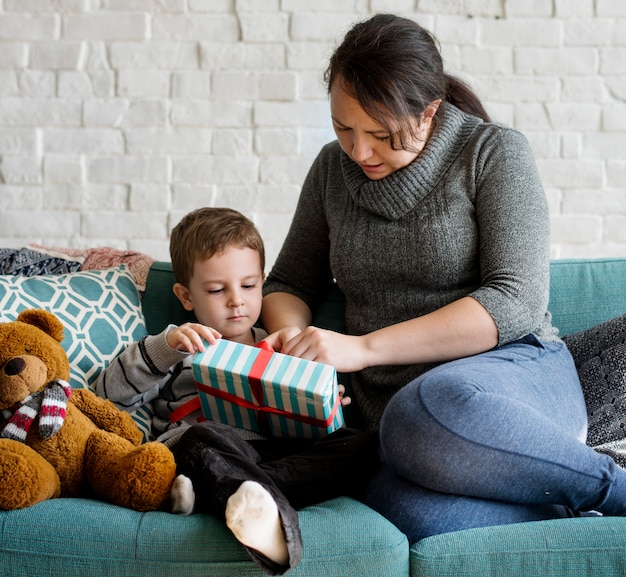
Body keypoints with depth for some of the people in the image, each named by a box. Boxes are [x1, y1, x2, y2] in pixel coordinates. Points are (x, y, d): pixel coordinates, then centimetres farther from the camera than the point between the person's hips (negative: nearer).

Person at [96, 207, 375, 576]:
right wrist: (165, 347, -7)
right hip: (197, 449, -3)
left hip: (278, 449, 3)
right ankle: (269, 518, -63)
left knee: (358, 446, -24)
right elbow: (110, 395, 8)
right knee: (206, 437, -38)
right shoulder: (180, 350, 23)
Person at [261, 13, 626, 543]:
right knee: (411, 515, -36)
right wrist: (289, 338, -5)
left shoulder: (494, 152, -2)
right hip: (396, 408, 3)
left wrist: (363, 347, -19)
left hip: (516, 374, -3)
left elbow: (517, 302, -12)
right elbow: (290, 282, 21)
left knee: (427, 406, -42)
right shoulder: (333, 169, 13)